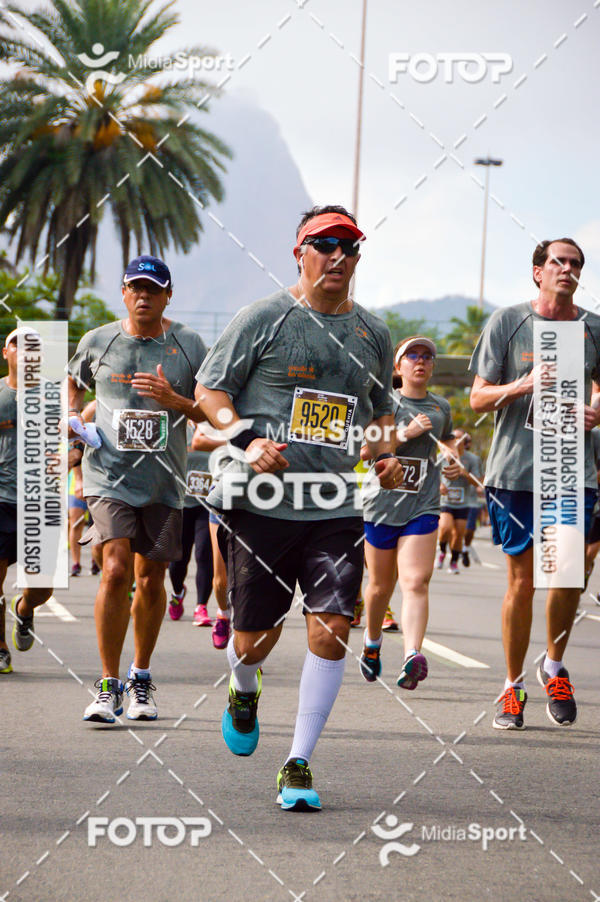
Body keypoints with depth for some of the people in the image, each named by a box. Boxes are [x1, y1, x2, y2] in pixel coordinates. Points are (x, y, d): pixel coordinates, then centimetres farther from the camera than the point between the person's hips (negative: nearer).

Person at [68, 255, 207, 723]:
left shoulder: (189, 345, 1)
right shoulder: (97, 342, 3)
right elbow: (73, 382, 24)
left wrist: (172, 399, -17)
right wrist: (72, 417, 5)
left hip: (164, 479, 1)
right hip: (110, 474, -1)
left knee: (151, 579, 7)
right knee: (116, 570, -16)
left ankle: (141, 677, 28)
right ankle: (109, 686, -9)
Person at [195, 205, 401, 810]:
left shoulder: (372, 334, 13)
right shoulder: (263, 319, -1)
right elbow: (210, 390, 1)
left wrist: (385, 454, 5)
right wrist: (248, 440, -15)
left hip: (335, 509, 3)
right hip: (261, 503, -3)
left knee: (330, 631, -10)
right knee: (255, 637, 5)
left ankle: (298, 766, -1)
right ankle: (243, 695, 42)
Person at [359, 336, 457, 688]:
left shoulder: (441, 407, 11)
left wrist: (454, 459, 11)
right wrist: (406, 433, -19)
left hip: (422, 506, 1)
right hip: (382, 500, -1)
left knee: (416, 582, -17)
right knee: (381, 585, 11)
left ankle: (413, 657, -31)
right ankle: (373, 642, 38)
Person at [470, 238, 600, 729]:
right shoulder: (506, 322, 2)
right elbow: (478, 398, 2)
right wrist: (520, 387, -17)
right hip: (515, 471, -2)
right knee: (522, 581, 1)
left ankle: (555, 667, 20)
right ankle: (514, 686, 13)